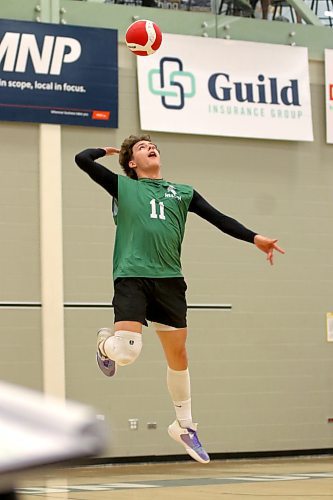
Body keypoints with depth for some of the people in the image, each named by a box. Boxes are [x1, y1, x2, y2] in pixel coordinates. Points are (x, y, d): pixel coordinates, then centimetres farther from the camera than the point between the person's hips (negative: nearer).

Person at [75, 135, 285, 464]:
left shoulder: (182, 192, 19)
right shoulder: (122, 187, 10)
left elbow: (218, 218, 11)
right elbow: (82, 159, 3)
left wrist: (254, 238, -1)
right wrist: (106, 150, 22)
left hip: (169, 280, 3)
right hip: (132, 278, -3)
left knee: (178, 355, 7)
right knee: (127, 352, -18)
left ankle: (184, 427, 24)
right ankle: (105, 343, 21)